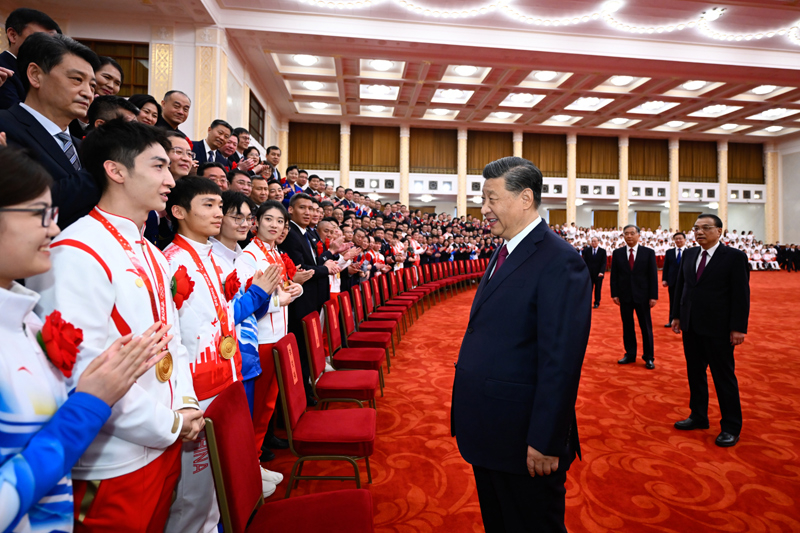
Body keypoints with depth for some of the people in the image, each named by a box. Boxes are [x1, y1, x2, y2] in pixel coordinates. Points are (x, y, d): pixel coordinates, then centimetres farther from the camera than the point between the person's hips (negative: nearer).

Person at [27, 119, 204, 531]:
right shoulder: (77, 254, -19)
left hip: (165, 446, 8)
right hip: (115, 463, -8)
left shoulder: (151, 254, 10)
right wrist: (168, 425, -14)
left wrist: (185, 405, -1)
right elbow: (82, 371, -24)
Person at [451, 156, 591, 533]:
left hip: (524, 439, -8)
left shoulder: (559, 262, -20)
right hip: (489, 432, 8)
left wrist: (545, 442, -20)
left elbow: (561, 361, -23)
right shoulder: (504, 252, 9)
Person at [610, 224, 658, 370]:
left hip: (642, 296, -1)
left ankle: (649, 357, 16)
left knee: (646, 327, 5)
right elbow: (614, 275, 4)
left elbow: (653, 275, -2)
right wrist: (614, 294, -3)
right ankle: (630, 354, 21)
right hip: (624, 296, 1)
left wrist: (653, 296, -7)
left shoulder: (648, 252, 0)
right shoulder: (617, 253, 4)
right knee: (627, 327, 9)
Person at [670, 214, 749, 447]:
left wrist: (738, 328, -14)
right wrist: (677, 315, 8)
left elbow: (741, 294, -10)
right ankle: (698, 417, 29)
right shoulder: (689, 255, 8)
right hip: (691, 326, 5)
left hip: (718, 329, -5)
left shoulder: (734, 257, -7)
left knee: (724, 377, 5)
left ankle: (731, 427, 19)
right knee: (695, 373, 14)